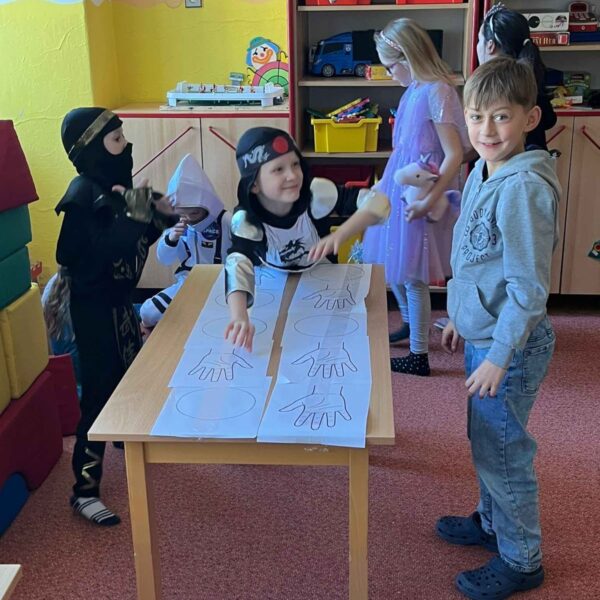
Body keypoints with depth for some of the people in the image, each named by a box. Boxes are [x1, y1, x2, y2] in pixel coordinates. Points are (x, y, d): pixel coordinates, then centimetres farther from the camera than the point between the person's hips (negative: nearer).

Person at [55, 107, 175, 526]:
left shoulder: (112, 187, 4)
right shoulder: (84, 198, -23)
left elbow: (133, 242, 13)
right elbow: (103, 253, -34)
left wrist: (159, 217, 0)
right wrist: (136, 216, -32)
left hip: (118, 299, 9)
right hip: (95, 306, -9)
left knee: (131, 374, 26)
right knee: (101, 393, -5)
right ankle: (85, 491, 6)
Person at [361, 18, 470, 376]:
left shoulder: (436, 91, -17)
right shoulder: (414, 90, 8)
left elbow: (454, 154, -20)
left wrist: (429, 200, -25)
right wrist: (384, 185, 19)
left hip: (419, 198, -9)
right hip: (400, 192, 9)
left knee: (412, 276, -1)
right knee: (393, 265, 19)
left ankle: (419, 356, 10)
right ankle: (409, 324, 41)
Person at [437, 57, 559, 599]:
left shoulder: (524, 187, -25)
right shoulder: (482, 173, 4)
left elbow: (528, 287, -24)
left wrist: (498, 356, -21)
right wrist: (460, 317, 20)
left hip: (511, 344, -9)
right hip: (482, 332, 9)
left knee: (503, 449, 6)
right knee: (485, 438, 23)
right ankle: (492, 521, 44)